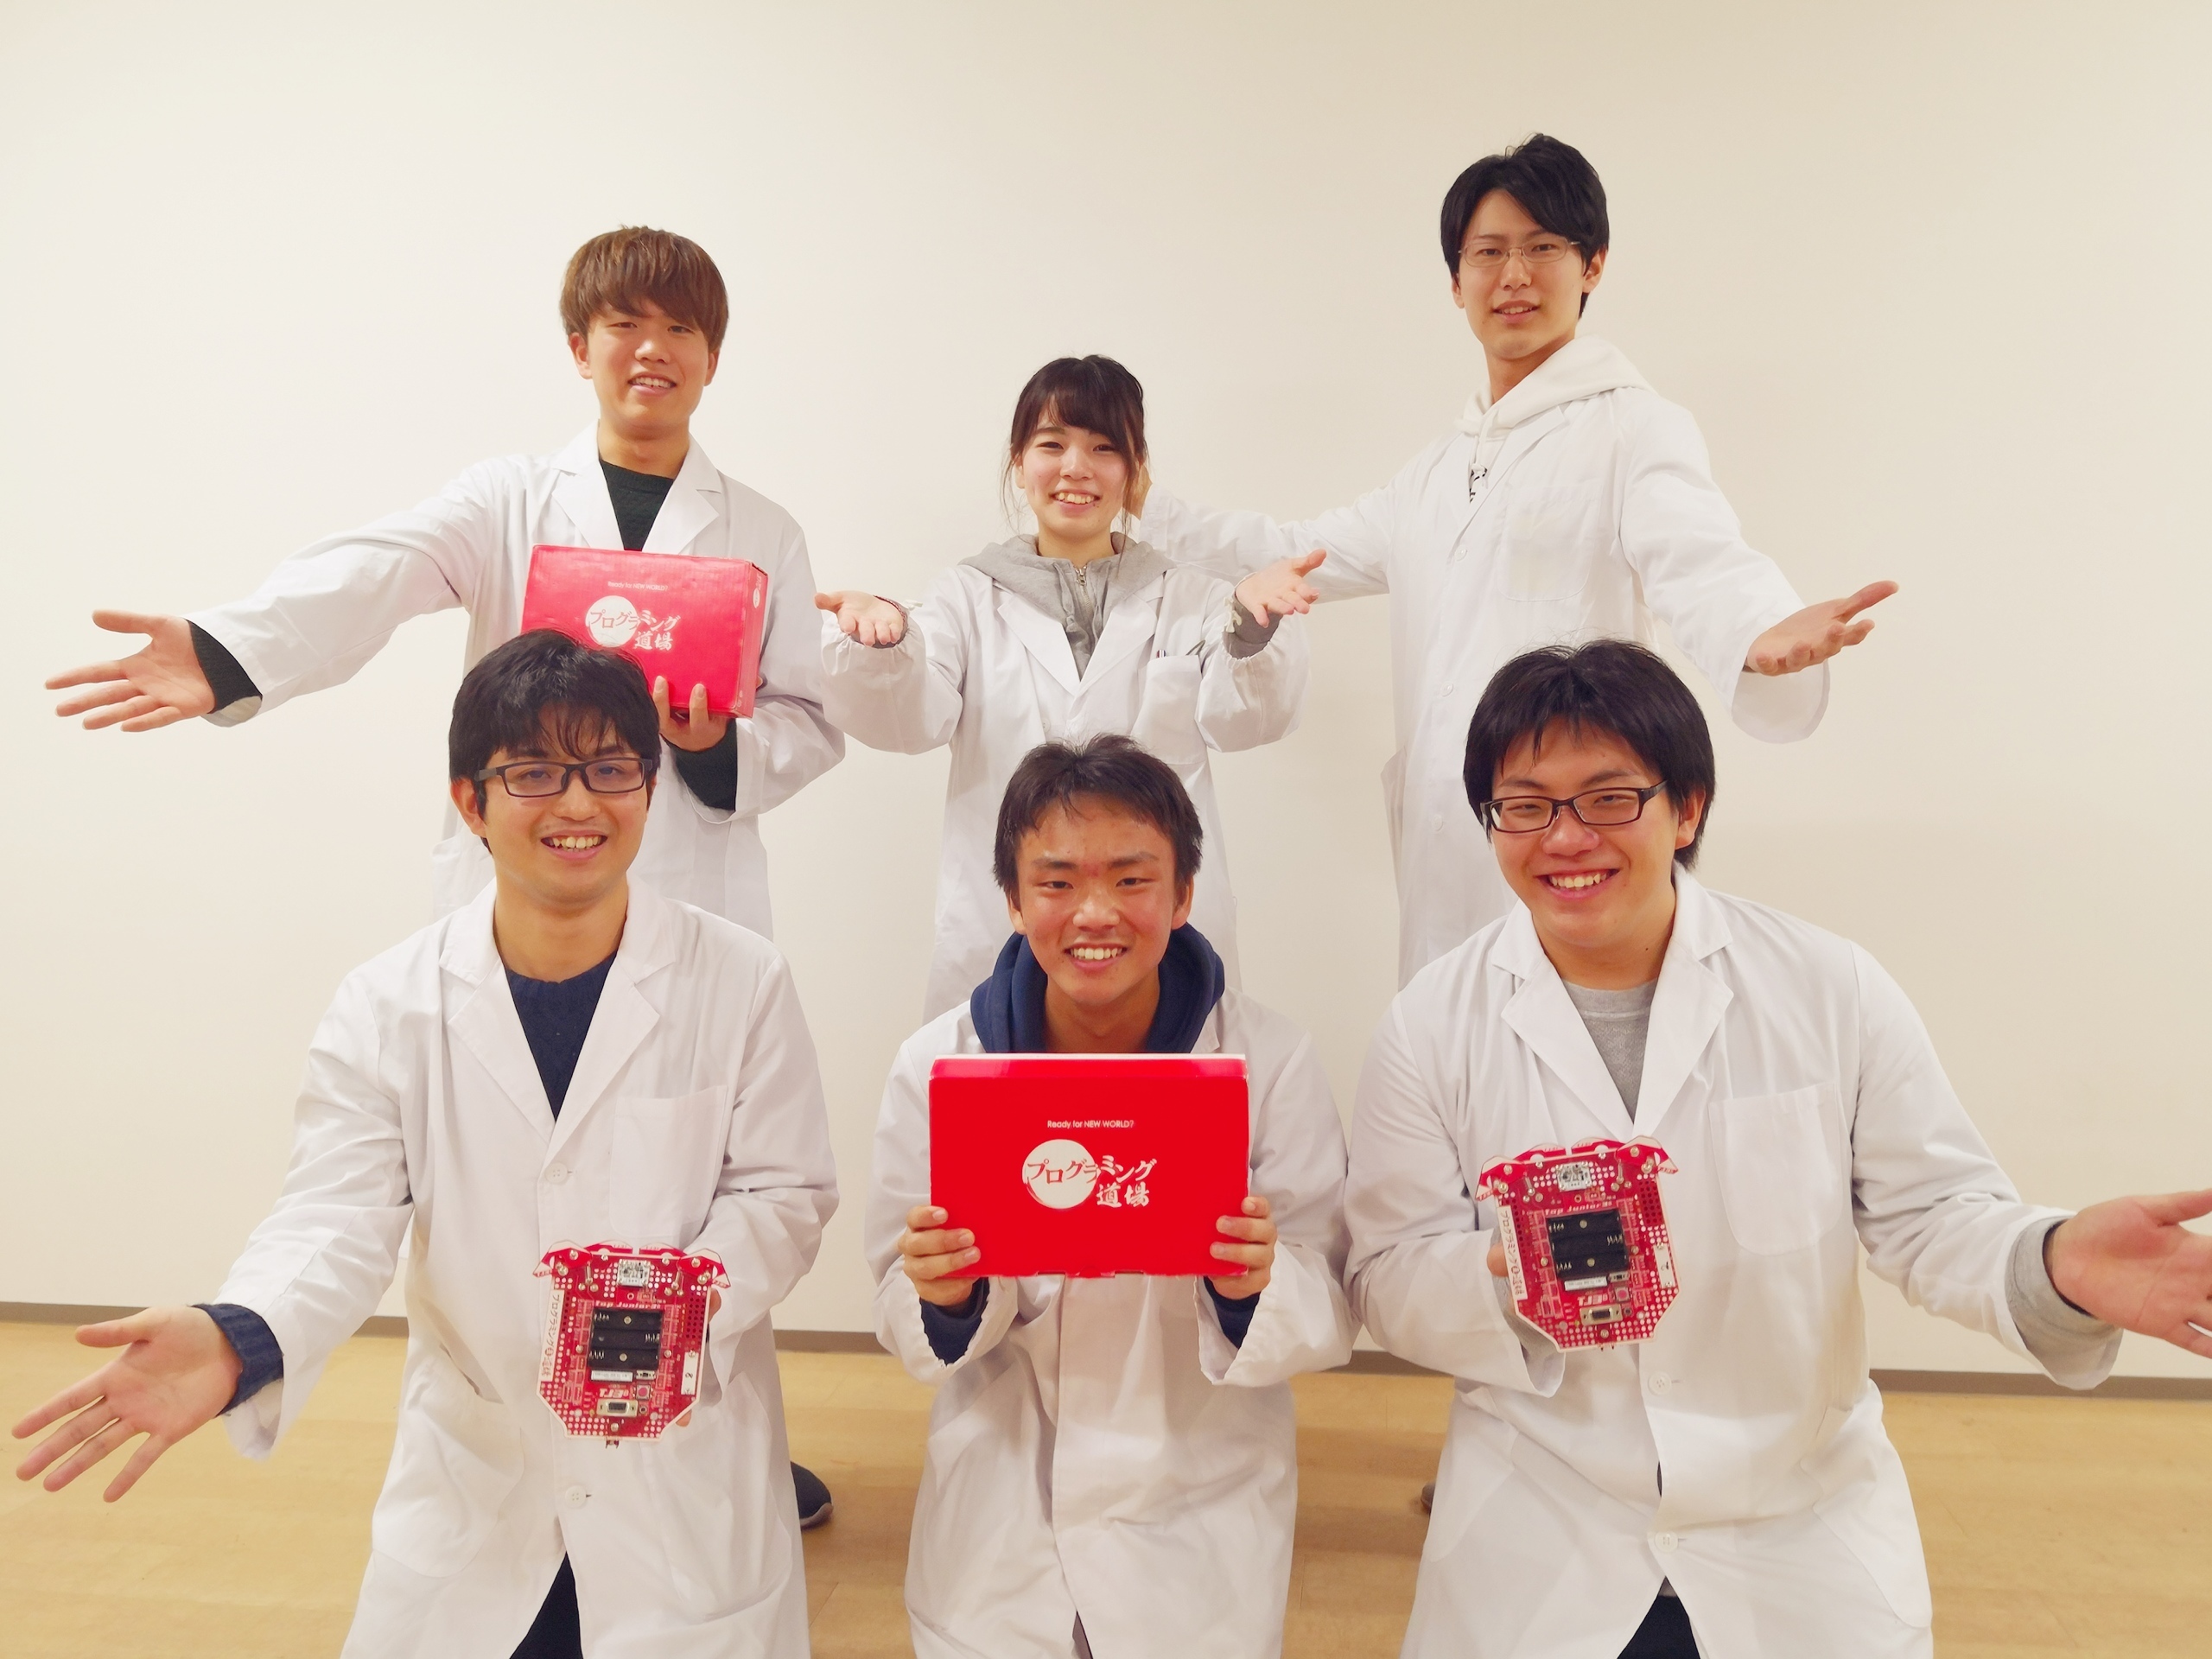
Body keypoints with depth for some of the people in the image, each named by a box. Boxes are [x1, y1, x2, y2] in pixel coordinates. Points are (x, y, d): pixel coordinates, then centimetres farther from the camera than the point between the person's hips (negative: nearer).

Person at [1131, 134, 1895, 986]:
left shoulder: (1634, 427, -1)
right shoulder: (1440, 468, 21)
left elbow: (1699, 563, -19)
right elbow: (1303, 553, 28)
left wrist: (1767, 636, -42)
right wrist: (1148, 507, 26)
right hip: (1441, 850, 6)